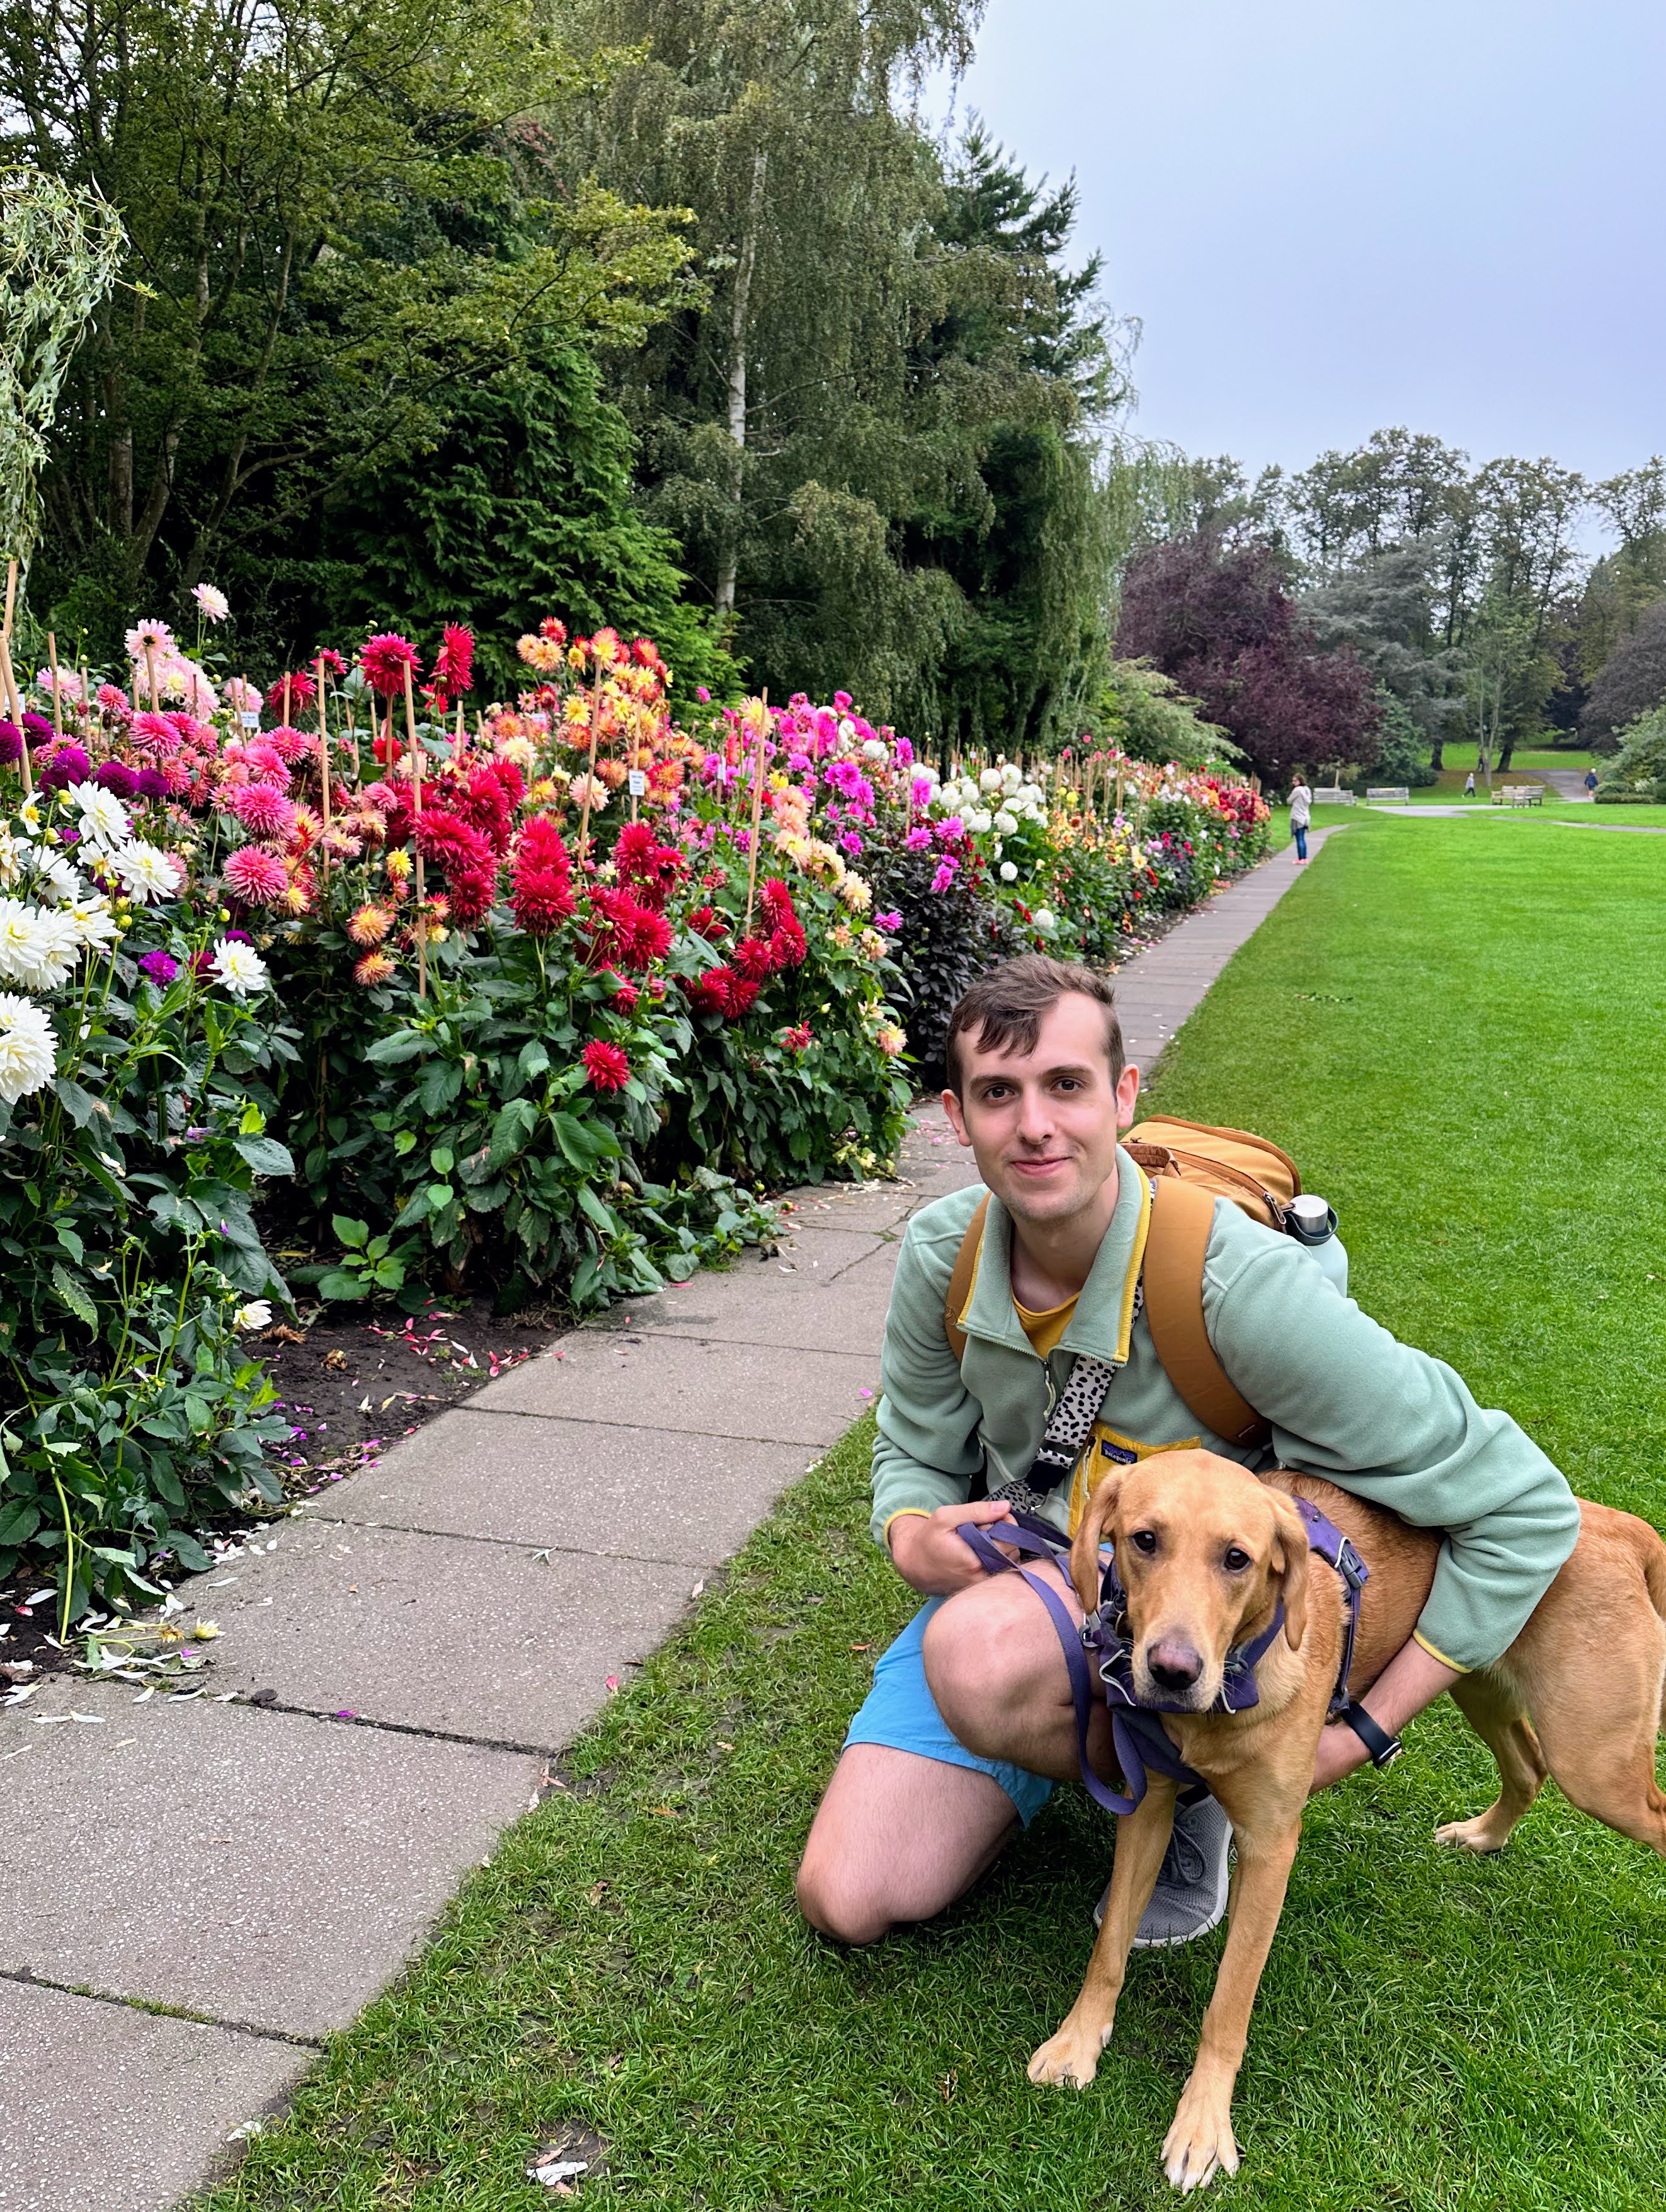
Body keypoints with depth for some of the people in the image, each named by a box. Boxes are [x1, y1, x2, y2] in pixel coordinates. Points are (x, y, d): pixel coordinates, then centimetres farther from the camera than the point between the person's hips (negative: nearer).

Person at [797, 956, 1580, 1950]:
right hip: (1008, 1582, 5)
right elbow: (914, 1451, 6)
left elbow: (1527, 1508, -24)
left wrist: (1362, 1734, -20)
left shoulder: (1242, 1287, -30)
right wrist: (914, 1537, -20)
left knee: (983, 1650, -37)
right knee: (848, 1904, -1)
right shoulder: (941, 1253, -14)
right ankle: (1070, 1747, 23)